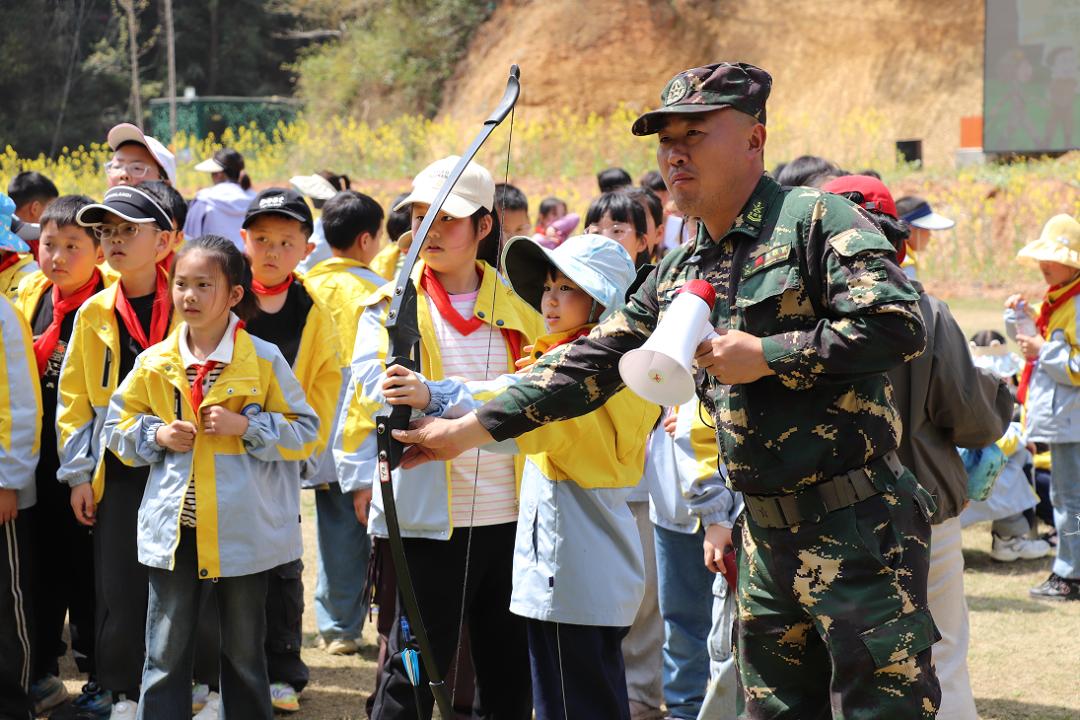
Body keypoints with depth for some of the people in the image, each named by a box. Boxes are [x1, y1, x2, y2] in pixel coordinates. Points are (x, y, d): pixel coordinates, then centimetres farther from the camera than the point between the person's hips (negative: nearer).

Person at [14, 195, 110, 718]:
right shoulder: (29, 298, 7)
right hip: (38, 455, 5)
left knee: (89, 570, 3)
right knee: (42, 564, 12)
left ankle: (99, 675, 14)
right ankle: (43, 673, 23)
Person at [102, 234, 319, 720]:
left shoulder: (264, 360, -4)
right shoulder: (154, 363, 3)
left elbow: (307, 432, -2)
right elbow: (117, 425, 12)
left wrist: (246, 426, -15)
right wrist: (156, 435, -7)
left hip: (242, 530, -2)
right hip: (173, 531, 2)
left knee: (244, 655, 12)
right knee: (165, 659, 3)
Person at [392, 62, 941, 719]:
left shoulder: (817, 221, -7)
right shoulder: (678, 278, 15)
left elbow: (898, 324, -19)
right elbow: (593, 363, 16)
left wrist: (767, 356, -16)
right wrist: (471, 429, 10)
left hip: (859, 531, -7)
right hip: (768, 538, 8)